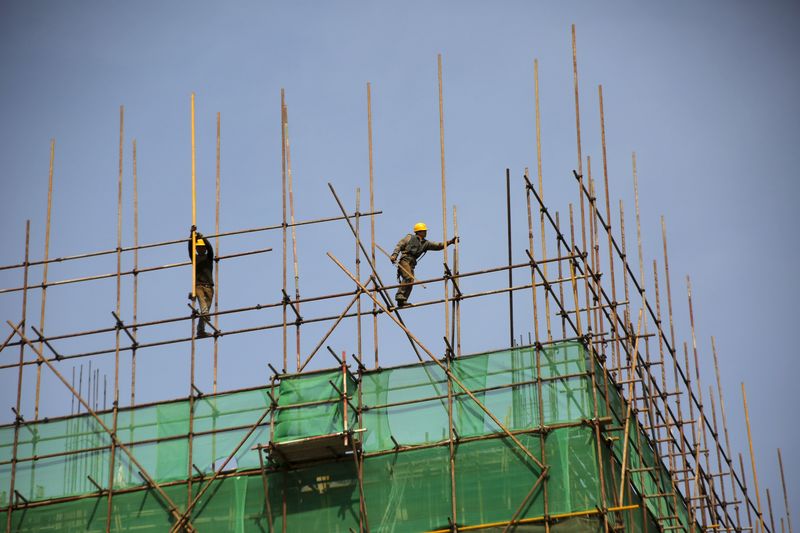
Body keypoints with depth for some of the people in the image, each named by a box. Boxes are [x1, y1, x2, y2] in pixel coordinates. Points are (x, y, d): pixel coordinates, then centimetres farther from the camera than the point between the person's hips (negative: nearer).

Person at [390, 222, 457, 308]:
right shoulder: (410, 237, 10)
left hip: (412, 263, 7)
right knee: (408, 278, -27)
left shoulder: (425, 243, 22)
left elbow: (438, 246, 14)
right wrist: (394, 255, -11)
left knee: (410, 283, -3)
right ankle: (399, 295, -33)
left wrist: (450, 242, 3)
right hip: (405, 260, -7)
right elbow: (399, 245, 5)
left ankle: (402, 301, -3)